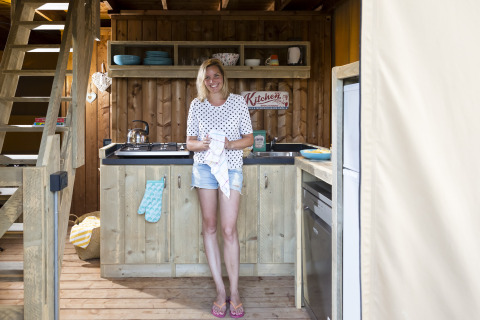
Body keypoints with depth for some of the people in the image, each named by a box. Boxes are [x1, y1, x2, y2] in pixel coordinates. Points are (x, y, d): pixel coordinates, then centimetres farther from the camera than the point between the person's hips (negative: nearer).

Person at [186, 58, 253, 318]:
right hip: (204, 167, 2)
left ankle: (234, 291, 5)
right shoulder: (197, 105, 8)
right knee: (209, 226, 3)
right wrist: (202, 144, -13)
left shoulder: (238, 102, 4)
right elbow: (190, 142, 10)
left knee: (229, 229, -7)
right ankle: (220, 290, 13)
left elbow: (249, 138, 6)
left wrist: (230, 144, -13)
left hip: (231, 167, -2)